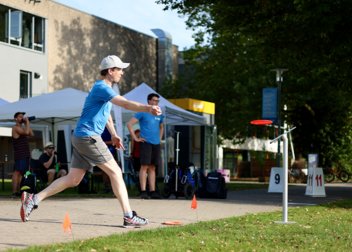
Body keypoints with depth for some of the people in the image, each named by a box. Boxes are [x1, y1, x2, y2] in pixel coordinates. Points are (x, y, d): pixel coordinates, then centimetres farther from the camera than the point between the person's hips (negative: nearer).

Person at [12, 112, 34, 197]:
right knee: (17, 172, -14)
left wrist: (26, 124, 12)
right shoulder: (15, 128, -6)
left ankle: (20, 192, 7)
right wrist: (27, 122, -9)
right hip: (20, 154, -10)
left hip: (25, 154, 10)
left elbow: (31, 134, 16)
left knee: (22, 173, 7)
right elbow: (26, 132, -22)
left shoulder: (21, 128, 23)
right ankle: (14, 192, -18)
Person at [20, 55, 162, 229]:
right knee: (115, 172, -7)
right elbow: (126, 104, -26)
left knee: (73, 180, 9)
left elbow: (106, 114, 33)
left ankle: (34, 199, 8)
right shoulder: (101, 87, -13)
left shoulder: (104, 88, 20)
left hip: (81, 138, 10)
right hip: (88, 137, -10)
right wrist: (148, 109, -33)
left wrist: (113, 134, 29)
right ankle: (129, 217, -7)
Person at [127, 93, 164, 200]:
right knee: (144, 166, -10)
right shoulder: (142, 113, -1)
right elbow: (129, 124, -5)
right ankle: (143, 192, -11)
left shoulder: (159, 114, 17)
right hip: (146, 143, -6)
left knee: (152, 167, 7)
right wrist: (135, 138, -7)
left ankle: (153, 192, 8)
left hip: (156, 144, 6)